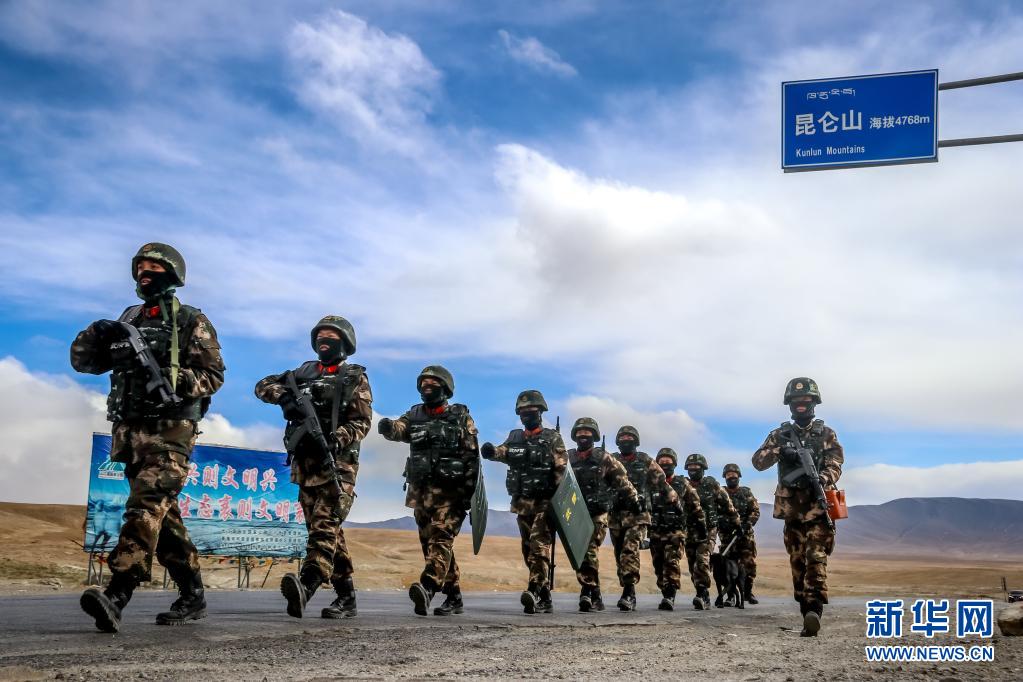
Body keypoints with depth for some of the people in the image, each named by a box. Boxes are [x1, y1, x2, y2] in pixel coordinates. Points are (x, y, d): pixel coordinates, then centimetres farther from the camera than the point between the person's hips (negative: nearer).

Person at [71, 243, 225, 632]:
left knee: (147, 505, -21)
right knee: (163, 514, 9)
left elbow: (213, 374, -4)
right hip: (130, 429, 7)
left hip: (170, 429, -7)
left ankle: (116, 596, -32)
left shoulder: (190, 321, 2)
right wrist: (98, 334, -5)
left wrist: (172, 381, -20)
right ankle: (193, 596, 17)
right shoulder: (127, 320, 19)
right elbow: (83, 361, 16)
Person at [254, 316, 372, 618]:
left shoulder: (354, 378, 3)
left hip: (337, 464, -6)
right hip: (305, 465, 6)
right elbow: (263, 385, 16)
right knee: (327, 533, 7)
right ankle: (346, 598, 12)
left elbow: (362, 422, -5)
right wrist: (284, 395, -5)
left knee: (325, 526, -21)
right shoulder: (304, 372, 18)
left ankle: (306, 585, -41)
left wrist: (336, 439, -24)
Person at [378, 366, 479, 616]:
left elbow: (472, 457, -2)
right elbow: (399, 429, -9)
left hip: (449, 492, -5)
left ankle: (428, 588, -35)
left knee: (440, 539, -19)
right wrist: (388, 427, -34)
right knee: (430, 542, 8)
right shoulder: (414, 415, 12)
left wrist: (468, 493, -10)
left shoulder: (461, 418, 2)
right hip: (420, 490, 5)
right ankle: (453, 597, 18)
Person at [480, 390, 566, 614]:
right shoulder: (514, 438, 15)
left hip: (544, 502, -6)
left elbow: (562, 469, -5)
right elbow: (503, 452, -3)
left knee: (539, 546, -18)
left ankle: (534, 591, -26)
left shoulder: (552, 438, 1)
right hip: (522, 503, 6)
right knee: (528, 550, 8)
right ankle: (545, 599, 16)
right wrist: (491, 451, -28)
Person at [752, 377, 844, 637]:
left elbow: (835, 465, -2)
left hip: (818, 506, -3)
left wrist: (823, 479, -24)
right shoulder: (780, 434, 11)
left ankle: (814, 612, -26)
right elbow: (758, 462, 1)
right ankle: (806, 612, 14)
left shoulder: (826, 434, 8)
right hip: (792, 508, 3)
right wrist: (779, 450, -19)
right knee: (797, 562, 6)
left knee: (816, 559, -16)